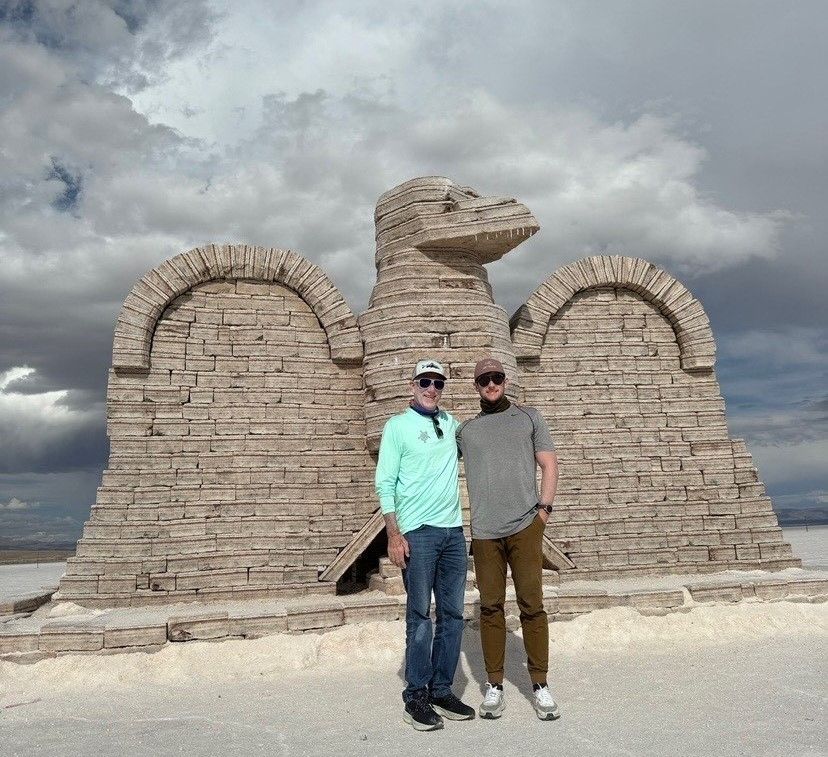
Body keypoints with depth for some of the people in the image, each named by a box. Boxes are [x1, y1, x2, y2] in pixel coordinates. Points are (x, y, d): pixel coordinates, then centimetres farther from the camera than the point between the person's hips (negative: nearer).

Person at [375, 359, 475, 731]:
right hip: (417, 532, -5)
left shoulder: (449, 423, 14)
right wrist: (394, 535, -12)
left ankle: (442, 690, 19)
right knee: (420, 616, -1)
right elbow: (385, 484, -4)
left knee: (453, 614, 8)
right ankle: (416, 696, 10)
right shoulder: (398, 425, 0)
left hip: (454, 531, 5)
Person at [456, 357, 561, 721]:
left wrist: (544, 507, -2)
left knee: (532, 605, 0)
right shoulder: (465, 429, 15)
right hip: (484, 531, 1)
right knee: (490, 607, 4)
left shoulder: (529, 417, 12)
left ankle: (540, 684, 10)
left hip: (525, 526, -1)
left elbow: (549, 465, 8)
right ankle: (494, 685, 14)